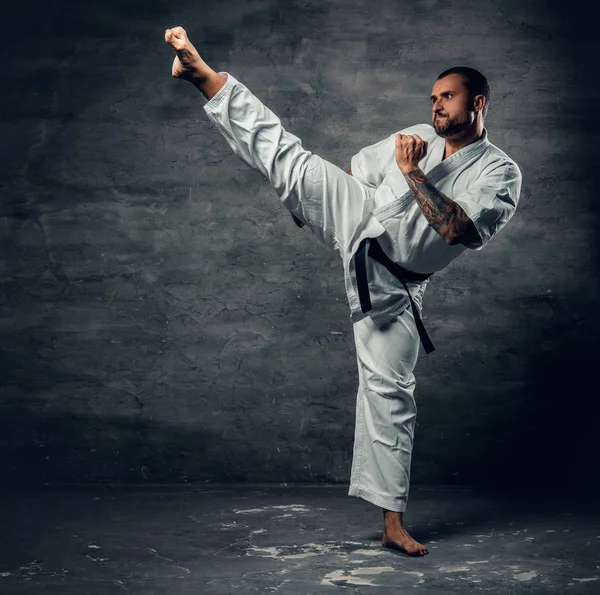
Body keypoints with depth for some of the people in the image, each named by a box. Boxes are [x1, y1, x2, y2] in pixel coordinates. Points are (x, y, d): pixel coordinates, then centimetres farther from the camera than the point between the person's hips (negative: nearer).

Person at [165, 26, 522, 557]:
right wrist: (310, 199, 15)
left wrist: (412, 173, -18)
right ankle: (200, 72, -20)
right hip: (359, 220, 3)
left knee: (391, 392, 0)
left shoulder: (501, 174, -7)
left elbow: (457, 229, -22)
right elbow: (358, 171, 21)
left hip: (393, 281, -2)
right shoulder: (416, 137, 8)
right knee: (283, 150, -17)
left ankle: (393, 522, 9)